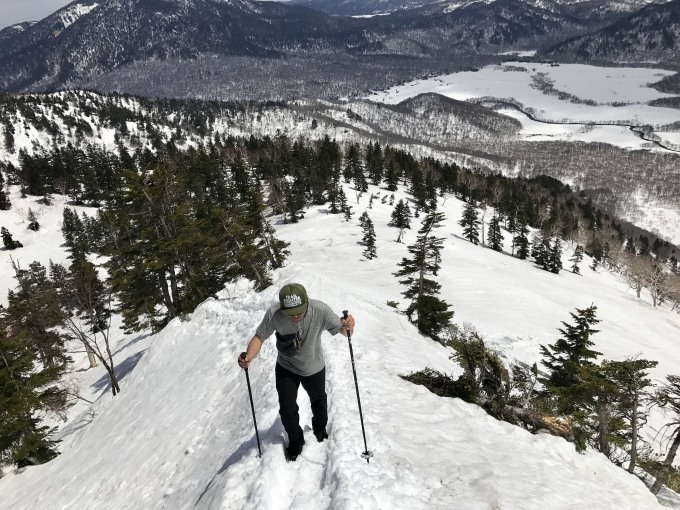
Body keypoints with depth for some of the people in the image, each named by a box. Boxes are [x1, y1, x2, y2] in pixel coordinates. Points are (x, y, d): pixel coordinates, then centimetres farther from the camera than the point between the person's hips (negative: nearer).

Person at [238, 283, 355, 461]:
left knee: (319, 402, 26)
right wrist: (248, 356, -40)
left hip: (314, 367, 1)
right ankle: (295, 441, 39)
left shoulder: (320, 310, -36)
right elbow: (259, 337, -21)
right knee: (287, 409, 6)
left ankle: (320, 430, 59)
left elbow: (342, 330, -24)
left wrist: (348, 326, -49)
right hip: (286, 368, 0)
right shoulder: (274, 313, -34)